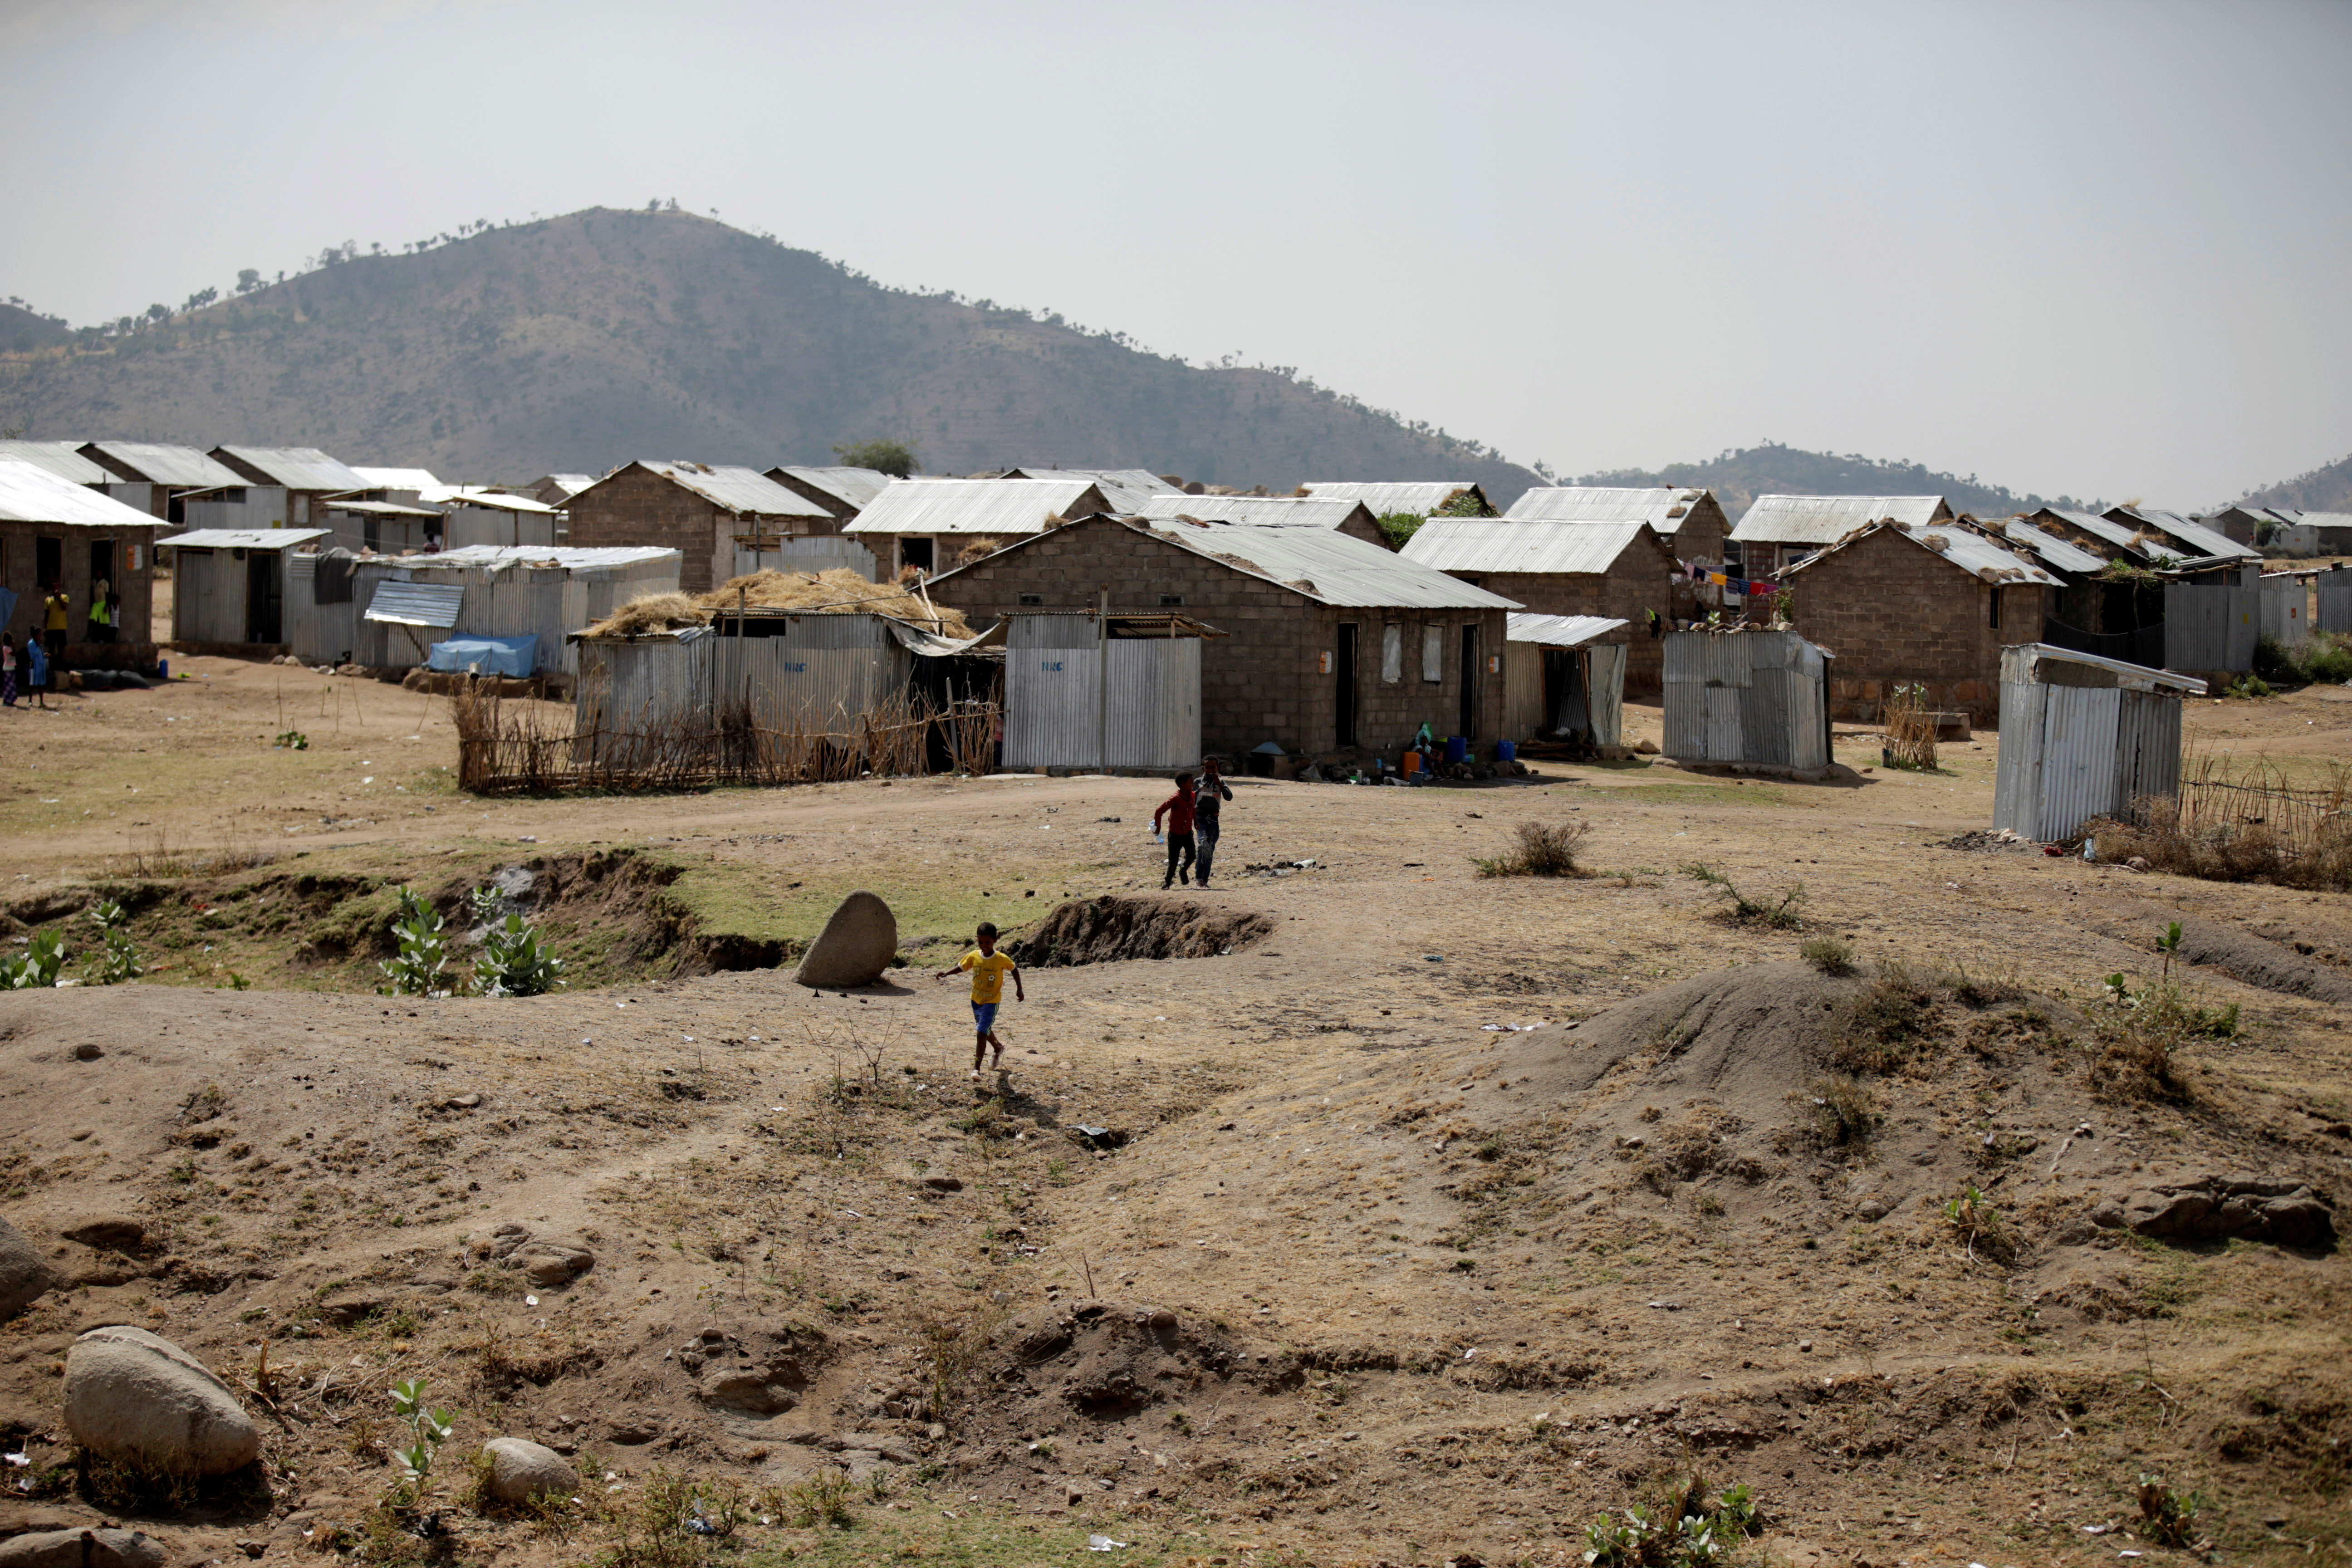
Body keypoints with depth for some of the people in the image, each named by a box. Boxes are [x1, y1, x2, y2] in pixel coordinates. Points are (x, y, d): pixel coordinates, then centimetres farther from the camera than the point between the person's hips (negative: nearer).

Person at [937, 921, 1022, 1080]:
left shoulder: (1002, 959, -16)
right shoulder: (974, 956, -8)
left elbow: (1014, 970, 1)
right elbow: (961, 967, 3)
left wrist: (1019, 989, 2)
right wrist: (946, 973, -15)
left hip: (991, 1001, -5)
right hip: (976, 999, 5)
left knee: (981, 1033, -15)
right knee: (985, 1031, 23)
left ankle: (976, 1069, -13)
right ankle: (999, 1047, 54)